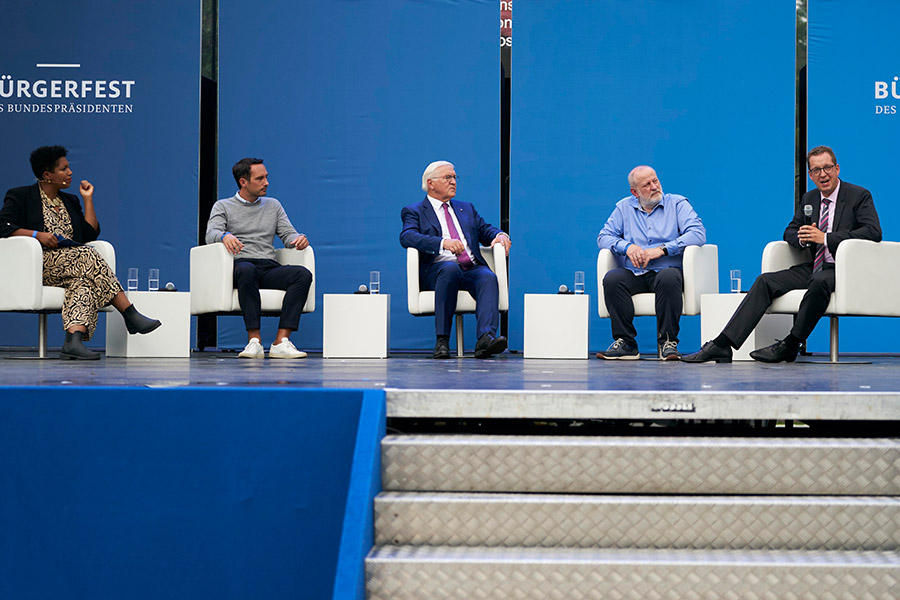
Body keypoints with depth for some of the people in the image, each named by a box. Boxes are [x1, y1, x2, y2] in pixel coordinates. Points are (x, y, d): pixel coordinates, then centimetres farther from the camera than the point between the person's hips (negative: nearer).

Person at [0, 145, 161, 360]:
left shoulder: (70, 201, 25)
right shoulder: (21, 196, 9)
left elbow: (90, 233, 16)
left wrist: (88, 199, 14)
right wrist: (37, 235, -15)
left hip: (71, 265, 5)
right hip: (39, 264, -5)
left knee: (85, 280, -34)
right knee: (88, 256, -32)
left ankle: (73, 340, -51)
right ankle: (130, 315, -33)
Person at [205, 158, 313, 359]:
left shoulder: (273, 205, 25)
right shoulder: (223, 206, 14)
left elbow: (288, 234, 16)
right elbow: (211, 234, -3)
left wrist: (298, 238, -9)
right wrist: (225, 236, -27)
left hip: (269, 267, 3)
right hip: (240, 264, -3)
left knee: (303, 274, -28)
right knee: (247, 270, -41)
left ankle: (281, 341, -37)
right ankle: (254, 341, -43)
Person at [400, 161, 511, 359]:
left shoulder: (466, 208, 30)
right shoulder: (414, 211, 12)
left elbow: (485, 229, 22)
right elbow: (407, 236, -7)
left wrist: (500, 235, -4)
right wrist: (443, 242, -24)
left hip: (472, 270, 4)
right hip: (438, 270, -4)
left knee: (488, 277, -30)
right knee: (451, 268, -37)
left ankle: (485, 338, -48)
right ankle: (442, 340, -37)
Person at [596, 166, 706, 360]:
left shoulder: (677, 203, 9)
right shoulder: (624, 207, 18)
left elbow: (698, 233, -6)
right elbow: (604, 237, 11)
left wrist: (662, 249, -16)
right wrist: (627, 246, -11)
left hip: (665, 270, -2)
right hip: (632, 273, 2)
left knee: (669, 277, -37)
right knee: (611, 279, -29)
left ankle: (667, 342, -27)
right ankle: (625, 343, -25)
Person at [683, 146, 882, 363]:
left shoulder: (860, 196, -2)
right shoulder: (808, 199, 16)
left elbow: (874, 232, -16)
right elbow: (789, 232, 21)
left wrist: (826, 238, -21)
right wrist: (802, 238, -6)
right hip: (813, 268, 6)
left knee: (819, 282, -39)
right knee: (765, 281, -14)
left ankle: (789, 345, -28)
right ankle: (722, 345, -22)